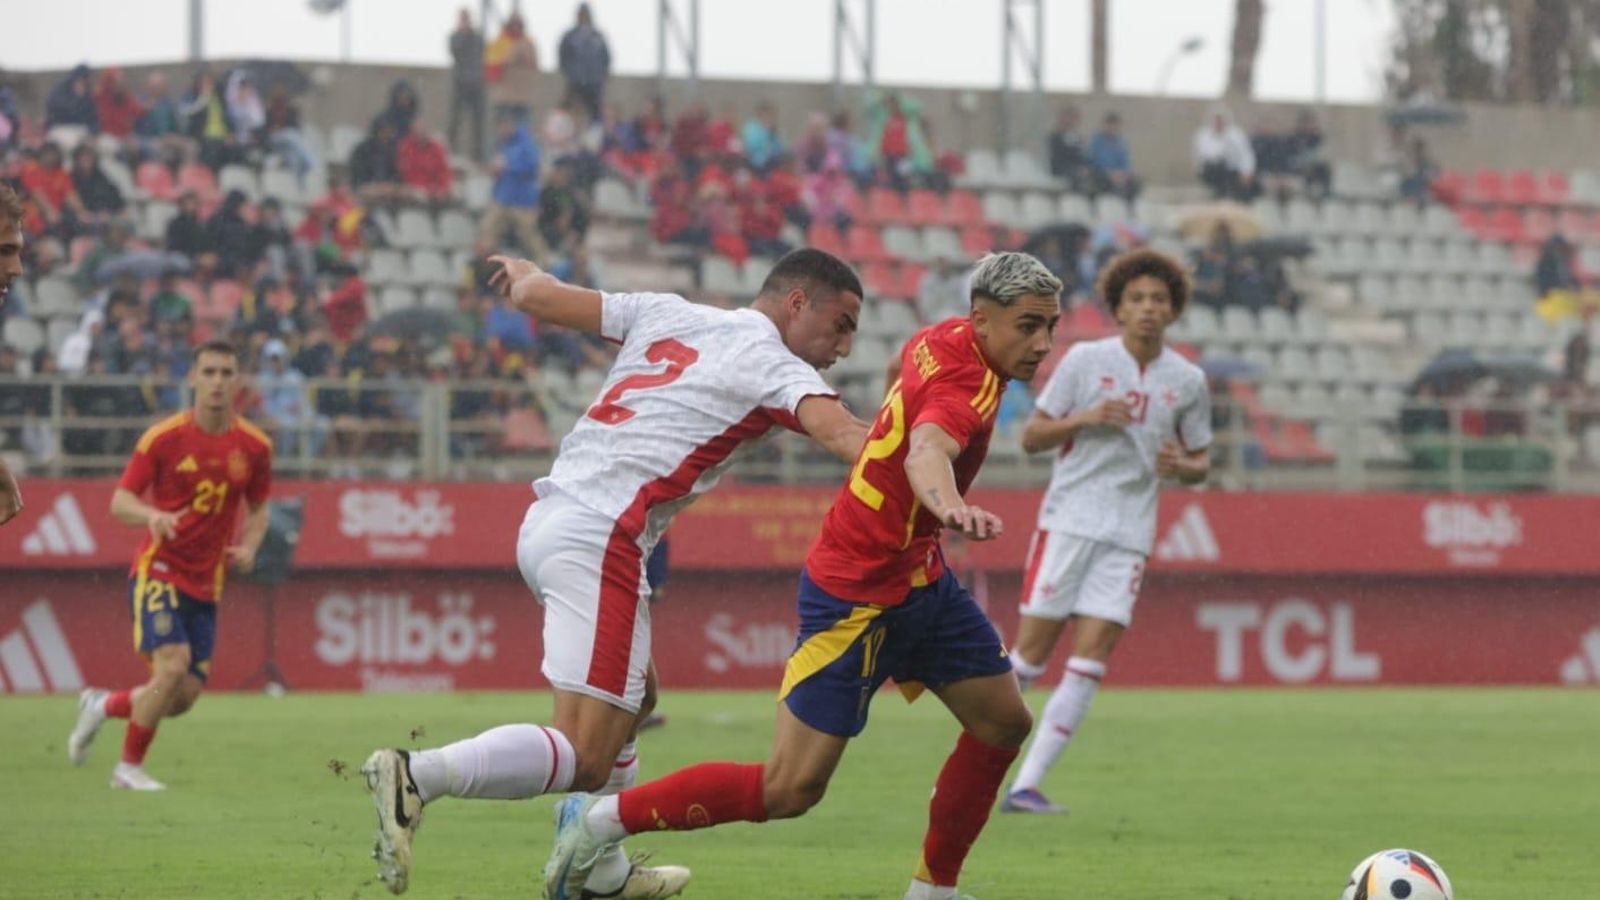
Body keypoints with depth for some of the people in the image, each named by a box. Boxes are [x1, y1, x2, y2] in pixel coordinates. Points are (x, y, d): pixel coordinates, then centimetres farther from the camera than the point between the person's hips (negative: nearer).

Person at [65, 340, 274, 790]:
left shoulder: (254, 447, 1)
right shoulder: (164, 437, -9)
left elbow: (259, 507, 16)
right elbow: (120, 501, -7)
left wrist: (249, 546, -4)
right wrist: (152, 515, -29)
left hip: (206, 581, 4)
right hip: (158, 571, -4)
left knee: (185, 696, 0)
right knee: (173, 666, -23)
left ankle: (102, 706, 29)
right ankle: (130, 766, -4)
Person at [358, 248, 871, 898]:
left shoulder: (666, 314, 17)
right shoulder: (771, 365, -2)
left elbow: (537, 296, 22)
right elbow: (843, 435, -20)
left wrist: (521, 274, 45)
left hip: (545, 521, 9)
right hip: (599, 543, -9)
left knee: (632, 697, 28)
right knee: (585, 759, -13)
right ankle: (416, 776, -27)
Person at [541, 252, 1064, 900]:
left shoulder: (945, 339, 4)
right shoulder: (967, 381, -25)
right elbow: (927, 450, -47)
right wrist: (950, 508, -68)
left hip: (920, 578, 10)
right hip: (860, 597, -10)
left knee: (1003, 722, 11)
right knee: (790, 789, -10)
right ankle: (598, 821, -1)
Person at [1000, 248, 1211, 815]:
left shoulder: (1187, 381, 7)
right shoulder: (1085, 360, 1)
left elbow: (1200, 464, 16)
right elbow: (1032, 437, 3)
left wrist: (1182, 466, -7)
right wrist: (1085, 418, -14)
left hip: (1129, 533, 2)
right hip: (1069, 519, -2)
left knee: (1091, 655, -8)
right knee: (1034, 646, -6)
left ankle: (1027, 785, -7)